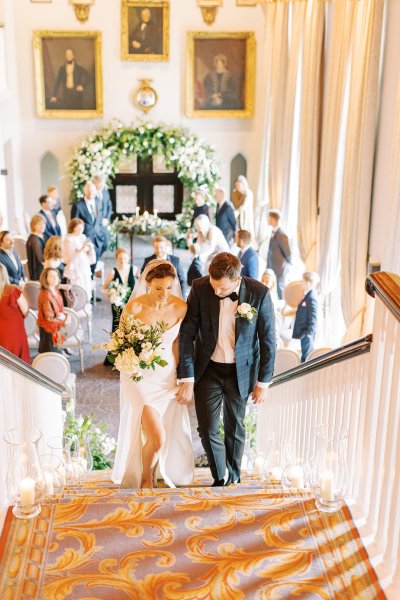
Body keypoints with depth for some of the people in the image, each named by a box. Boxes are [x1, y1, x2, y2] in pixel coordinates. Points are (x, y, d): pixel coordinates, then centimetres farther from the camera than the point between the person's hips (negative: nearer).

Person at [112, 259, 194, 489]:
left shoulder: (180, 307, -8)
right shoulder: (134, 307, -17)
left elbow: (177, 342, 5)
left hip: (168, 376, 4)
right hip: (140, 377, -3)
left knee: (171, 436, 11)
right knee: (157, 438, -12)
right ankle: (145, 479, 18)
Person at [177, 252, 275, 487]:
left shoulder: (259, 293, -18)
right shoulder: (200, 288, -15)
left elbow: (268, 340, -8)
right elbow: (187, 334, -10)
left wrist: (263, 383, -5)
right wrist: (187, 378, -12)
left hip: (240, 371, 0)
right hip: (207, 369, 1)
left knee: (235, 428, 14)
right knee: (207, 430, -1)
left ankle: (233, 479, 36)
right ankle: (220, 478, 23)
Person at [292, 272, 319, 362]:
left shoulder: (311, 298, -19)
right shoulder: (307, 296, 11)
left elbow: (313, 318, -22)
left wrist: (308, 334, -22)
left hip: (306, 334, -10)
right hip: (304, 333, 10)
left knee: (306, 358, -4)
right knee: (305, 358, 15)